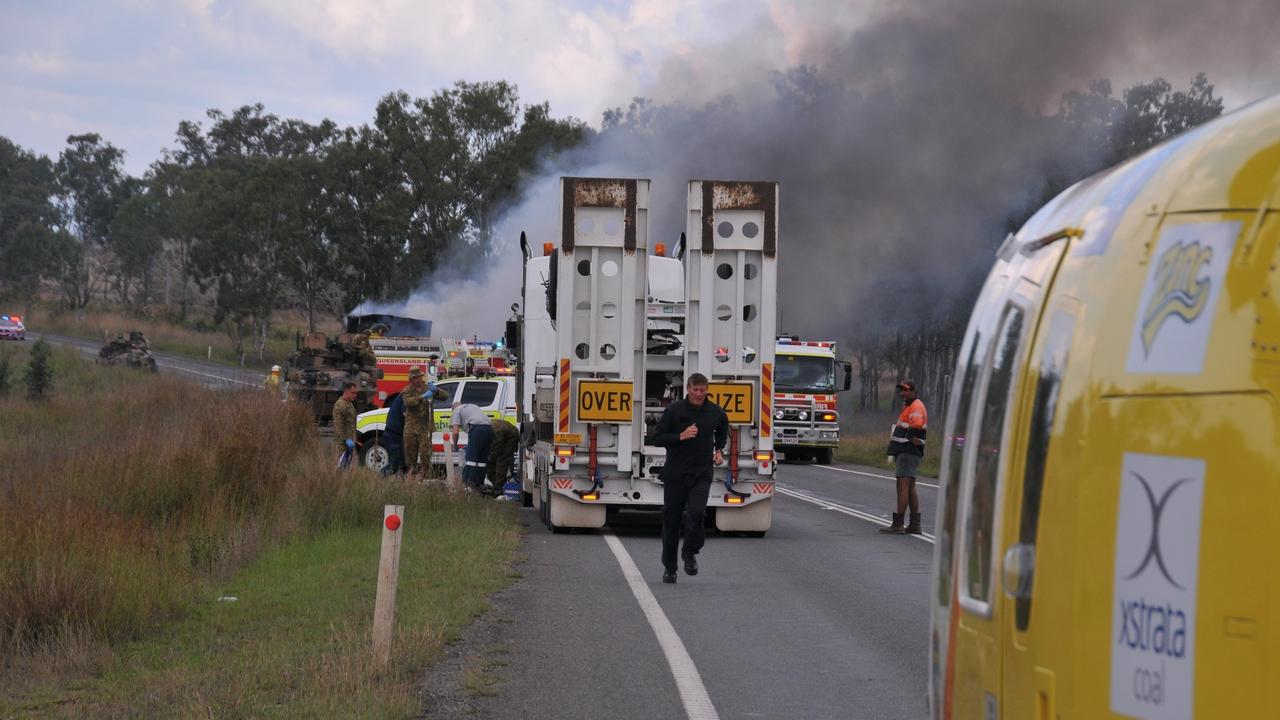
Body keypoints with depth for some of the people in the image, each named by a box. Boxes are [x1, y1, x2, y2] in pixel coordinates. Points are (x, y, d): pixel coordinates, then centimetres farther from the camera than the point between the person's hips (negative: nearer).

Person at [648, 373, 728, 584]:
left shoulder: (715, 413, 3)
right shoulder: (674, 410, -5)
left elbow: (722, 430, 26)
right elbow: (656, 438, -5)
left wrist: (719, 450, 11)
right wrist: (681, 436, -17)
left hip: (701, 475, 1)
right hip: (675, 474, -1)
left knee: (696, 513, -21)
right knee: (671, 520, 5)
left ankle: (690, 553, 4)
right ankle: (669, 567, 19)